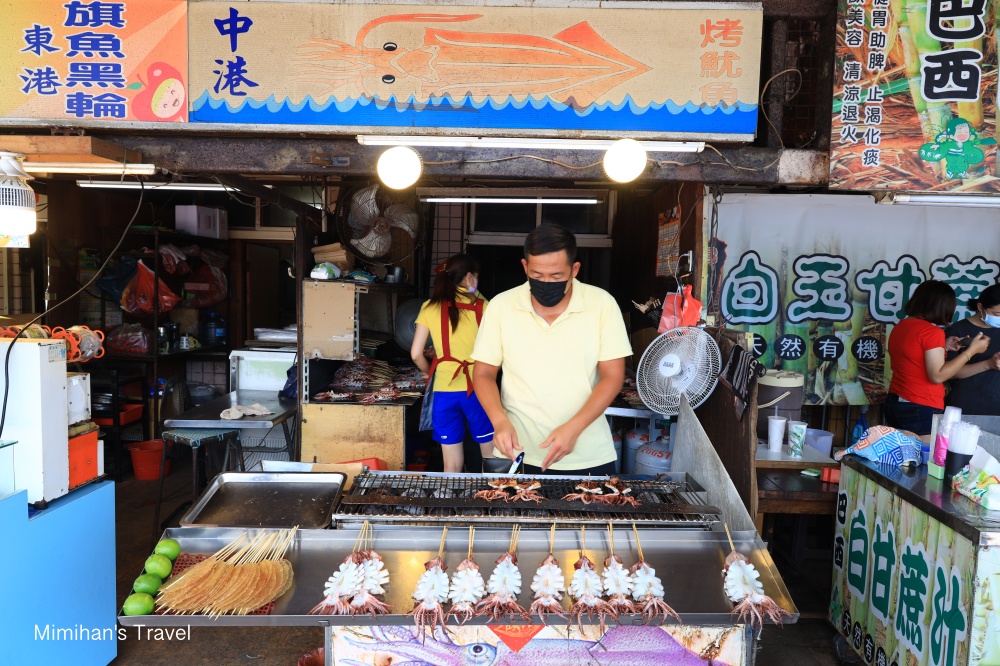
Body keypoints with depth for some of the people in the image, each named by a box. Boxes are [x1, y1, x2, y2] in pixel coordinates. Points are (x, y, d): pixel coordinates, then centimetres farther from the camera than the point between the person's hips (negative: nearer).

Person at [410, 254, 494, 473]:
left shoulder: (430, 308, 3)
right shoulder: (481, 306, -3)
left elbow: (416, 354, 2)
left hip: (444, 391, 2)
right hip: (477, 389, -2)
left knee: (452, 466, 11)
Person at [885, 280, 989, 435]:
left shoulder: (898, 327, 9)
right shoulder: (932, 331, -15)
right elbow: (937, 376, -17)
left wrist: (942, 347, 17)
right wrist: (971, 350, -11)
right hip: (921, 409, -8)